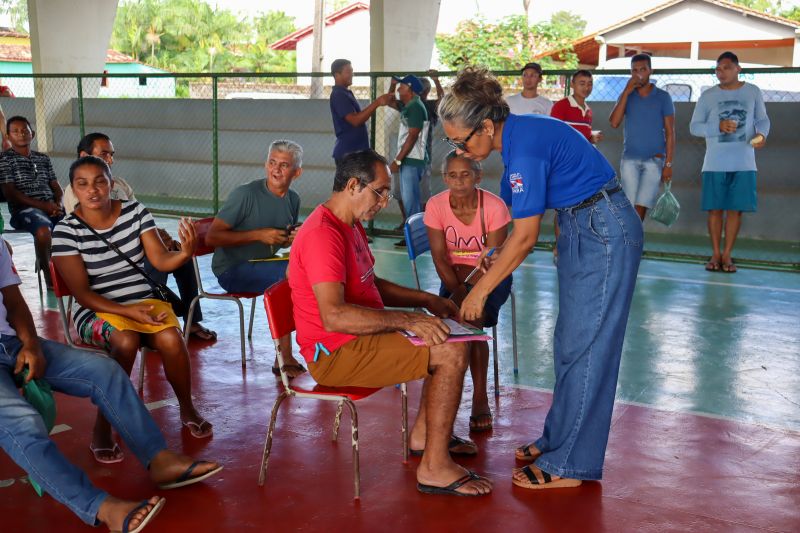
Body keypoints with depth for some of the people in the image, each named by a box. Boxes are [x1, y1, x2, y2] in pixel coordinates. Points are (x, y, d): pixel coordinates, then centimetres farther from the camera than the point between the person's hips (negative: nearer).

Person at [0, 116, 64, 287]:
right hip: (24, 209, -5)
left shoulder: (43, 158, 20)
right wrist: (42, 205, -15)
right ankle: (48, 273, -19)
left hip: (51, 207, 5)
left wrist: (58, 204, -6)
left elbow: (56, 187, 19)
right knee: (44, 229, -38)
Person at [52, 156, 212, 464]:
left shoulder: (135, 212, -2)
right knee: (126, 340, -35)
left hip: (144, 301, 3)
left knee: (171, 338, -28)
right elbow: (81, 293, -12)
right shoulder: (66, 230, -10)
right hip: (96, 310, -2)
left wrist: (185, 253, -29)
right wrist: (128, 311, -25)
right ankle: (103, 427, -19)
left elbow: (161, 261, -6)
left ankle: (187, 409, -2)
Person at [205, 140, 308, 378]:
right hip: (232, 270, -7)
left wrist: (293, 238, -2)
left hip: (265, 266, 7)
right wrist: (258, 235, -21)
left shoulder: (293, 200, 8)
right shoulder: (245, 194, -13)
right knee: (289, 273, -31)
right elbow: (212, 236, -16)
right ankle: (284, 358, -26)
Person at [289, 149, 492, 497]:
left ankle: (423, 434, 23)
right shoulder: (323, 234, -22)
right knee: (452, 353, -18)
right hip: (336, 353, -11)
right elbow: (334, 316, -32)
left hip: (360, 336, 11)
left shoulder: (351, 225, 13)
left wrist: (425, 300, 11)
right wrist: (408, 320, -30)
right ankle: (434, 468, -11)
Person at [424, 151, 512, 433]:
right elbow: (440, 258, -10)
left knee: (472, 318, -29)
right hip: (454, 275, 2)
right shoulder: (436, 206, -12)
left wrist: (469, 293, -29)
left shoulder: (494, 206, -18)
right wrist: (457, 290, -23)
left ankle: (480, 396, -16)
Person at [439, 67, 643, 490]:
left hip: (605, 235, -10)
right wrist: (496, 259, 10)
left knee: (583, 348, -4)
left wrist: (480, 291, -14)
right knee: (569, 345, 16)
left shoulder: (525, 146, -25)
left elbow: (525, 236, -21)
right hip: (581, 229, 10)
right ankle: (558, 439, 28)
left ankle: (569, 465, 5)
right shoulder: (516, 135, 4)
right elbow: (525, 217, 13)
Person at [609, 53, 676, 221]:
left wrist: (668, 164, -5)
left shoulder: (663, 97, 3)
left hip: (654, 160, -2)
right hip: (629, 159, 2)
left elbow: (670, 132, 2)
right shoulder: (626, 96, 9)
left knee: (640, 207, -10)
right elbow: (614, 123, -6)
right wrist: (626, 92, -9)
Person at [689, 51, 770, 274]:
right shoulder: (708, 96, 2)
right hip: (715, 163, 0)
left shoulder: (753, 92, 5)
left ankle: (727, 254, 9)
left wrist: (761, 134, -11)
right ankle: (716, 253, 12)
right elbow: (694, 126, 1)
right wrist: (719, 127, -16)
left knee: (735, 209, 1)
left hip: (743, 163, 0)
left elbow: (763, 119, 12)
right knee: (715, 208, 2)